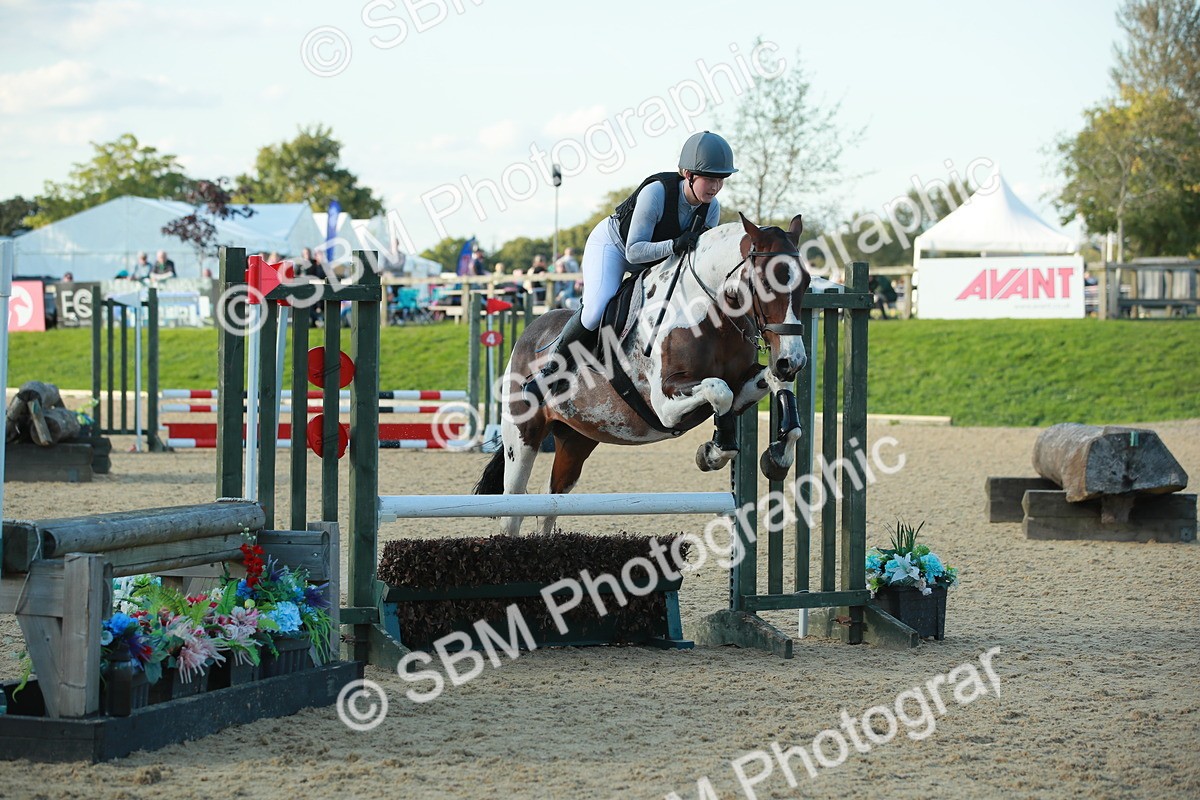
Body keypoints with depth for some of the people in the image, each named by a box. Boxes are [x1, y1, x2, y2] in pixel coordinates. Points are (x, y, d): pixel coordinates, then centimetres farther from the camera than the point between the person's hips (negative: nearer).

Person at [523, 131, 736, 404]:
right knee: (597, 310, -28)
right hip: (612, 245, -7)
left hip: (658, 262, 7)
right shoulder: (656, 192, -36)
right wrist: (674, 246, -50)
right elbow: (634, 250, -35)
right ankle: (551, 371, -12)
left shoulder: (712, 208, -18)